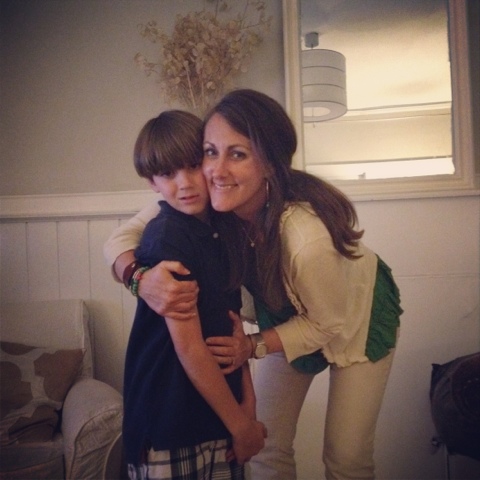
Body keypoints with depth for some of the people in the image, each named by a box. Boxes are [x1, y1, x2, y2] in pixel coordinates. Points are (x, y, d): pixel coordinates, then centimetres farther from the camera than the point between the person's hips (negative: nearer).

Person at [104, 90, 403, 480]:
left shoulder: (307, 236, -41)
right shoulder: (208, 202, -28)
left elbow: (328, 323, -23)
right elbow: (121, 238, -21)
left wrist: (254, 347, -31)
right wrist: (142, 278, -42)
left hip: (357, 315, -3)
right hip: (290, 314, 4)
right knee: (267, 447, 7)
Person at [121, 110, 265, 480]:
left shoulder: (219, 228, 3)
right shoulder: (167, 238, -19)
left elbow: (230, 319, 5)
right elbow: (189, 348, -19)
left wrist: (247, 398, -1)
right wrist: (241, 426, -10)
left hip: (220, 411, 6)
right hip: (171, 423, -6)